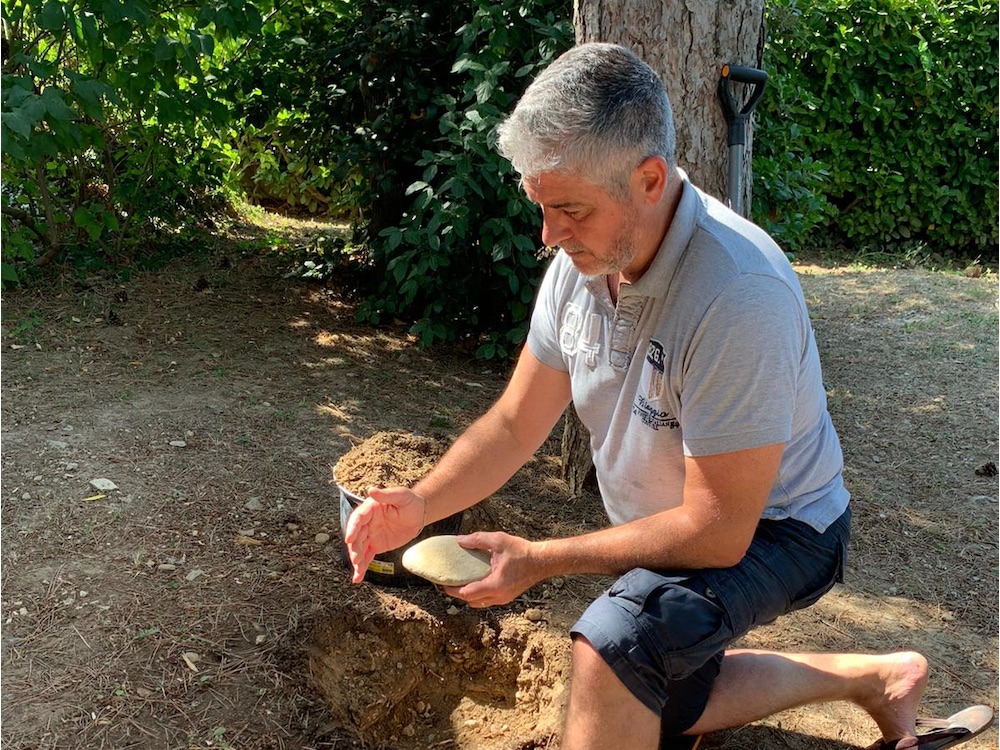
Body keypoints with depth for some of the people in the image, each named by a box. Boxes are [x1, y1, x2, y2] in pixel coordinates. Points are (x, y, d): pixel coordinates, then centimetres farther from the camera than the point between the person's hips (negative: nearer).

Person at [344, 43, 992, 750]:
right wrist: (421, 504, -23)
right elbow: (515, 424, -6)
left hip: (767, 529, -8)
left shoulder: (738, 294, -36)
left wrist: (539, 559, -28)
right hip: (671, 526, 8)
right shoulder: (582, 257, -13)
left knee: (616, 646, -34)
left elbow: (717, 530, -32)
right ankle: (873, 676, 34)